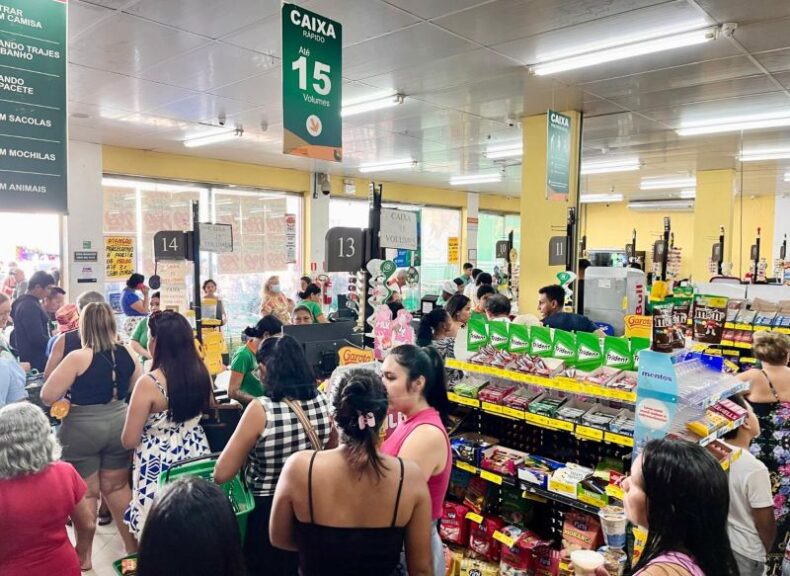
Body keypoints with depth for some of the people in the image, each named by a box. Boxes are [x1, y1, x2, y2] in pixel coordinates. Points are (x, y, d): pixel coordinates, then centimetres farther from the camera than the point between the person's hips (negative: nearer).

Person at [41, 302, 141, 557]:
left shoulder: (78, 358, -16)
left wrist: (71, 392, 6)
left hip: (82, 430, -4)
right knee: (117, 487, 18)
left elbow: (47, 396, -13)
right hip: (118, 424, 5)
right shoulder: (126, 354, -1)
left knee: (86, 492, 9)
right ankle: (133, 547, 27)